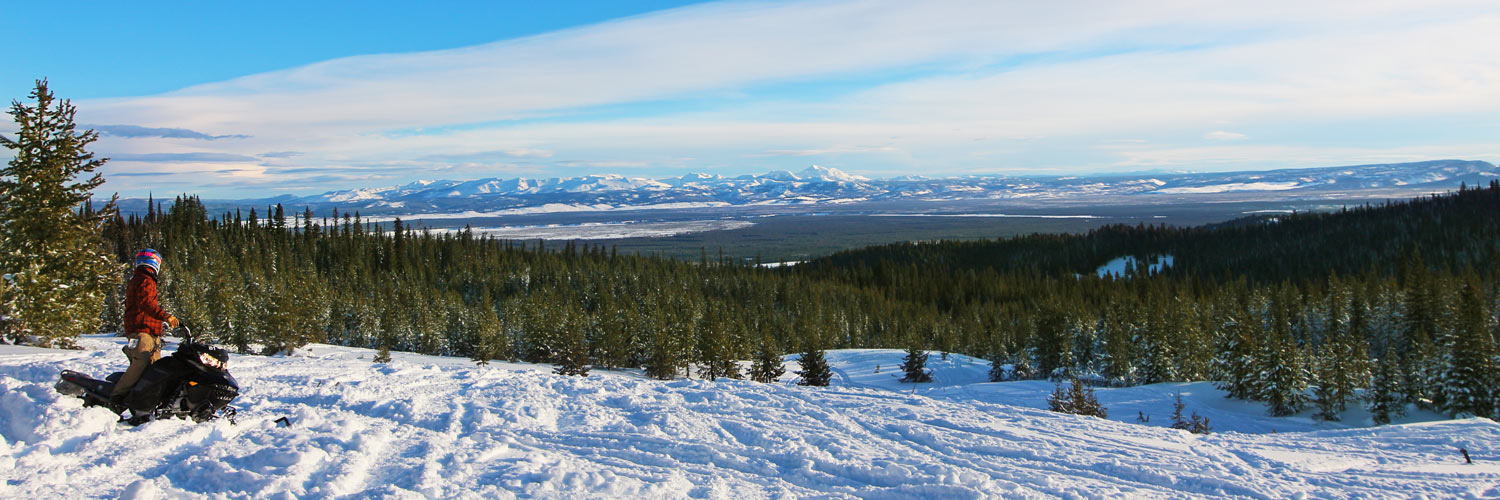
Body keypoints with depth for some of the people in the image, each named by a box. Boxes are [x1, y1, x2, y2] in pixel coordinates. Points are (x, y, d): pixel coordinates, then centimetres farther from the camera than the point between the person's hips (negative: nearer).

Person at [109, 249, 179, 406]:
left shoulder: (135, 280, 26)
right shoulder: (145, 281, -8)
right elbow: (146, 303, -24)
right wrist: (165, 316, -30)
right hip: (143, 332, -11)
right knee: (141, 363, -21)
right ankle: (117, 395, -24)